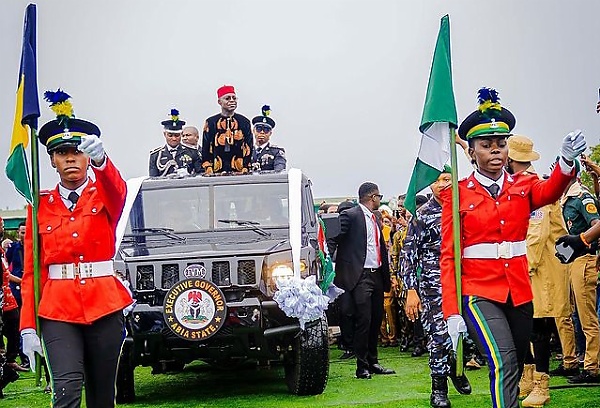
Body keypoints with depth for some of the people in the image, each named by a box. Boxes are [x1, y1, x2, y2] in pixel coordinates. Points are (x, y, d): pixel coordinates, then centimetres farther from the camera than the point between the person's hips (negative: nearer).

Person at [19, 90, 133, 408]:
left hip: (104, 306, 0)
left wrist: (100, 159, -47)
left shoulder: (105, 197, 3)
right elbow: (31, 270, 5)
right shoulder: (41, 206, 6)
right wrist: (27, 327, -4)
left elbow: (118, 189, -24)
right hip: (57, 309, 0)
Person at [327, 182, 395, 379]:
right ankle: (362, 367, -1)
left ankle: (373, 362, 22)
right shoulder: (350, 215, -6)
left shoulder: (375, 218, 18)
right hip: (360, 276, -8)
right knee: (363, 321, -8)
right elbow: (332, 240, -9)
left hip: (376, 274, 8)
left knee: (376, 320, 11)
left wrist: (386, 275, 20)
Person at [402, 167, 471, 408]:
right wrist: (411, 290, -10)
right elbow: (408, 254, -3)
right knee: (439, 334, -5)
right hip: (433, 284, -4)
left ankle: (454, 366, 31)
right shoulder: (422, 215, -2)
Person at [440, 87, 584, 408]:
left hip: (520, 294, 4)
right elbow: (448, 256, -3)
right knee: (504, 366, -22)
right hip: (479, 294, -4)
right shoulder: (457, 195, -1)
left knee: (514, 370, 13)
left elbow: (550, 191, -18)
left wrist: (567, 160, -40)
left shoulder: (523, 187, 6)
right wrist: (452, 312, -11)